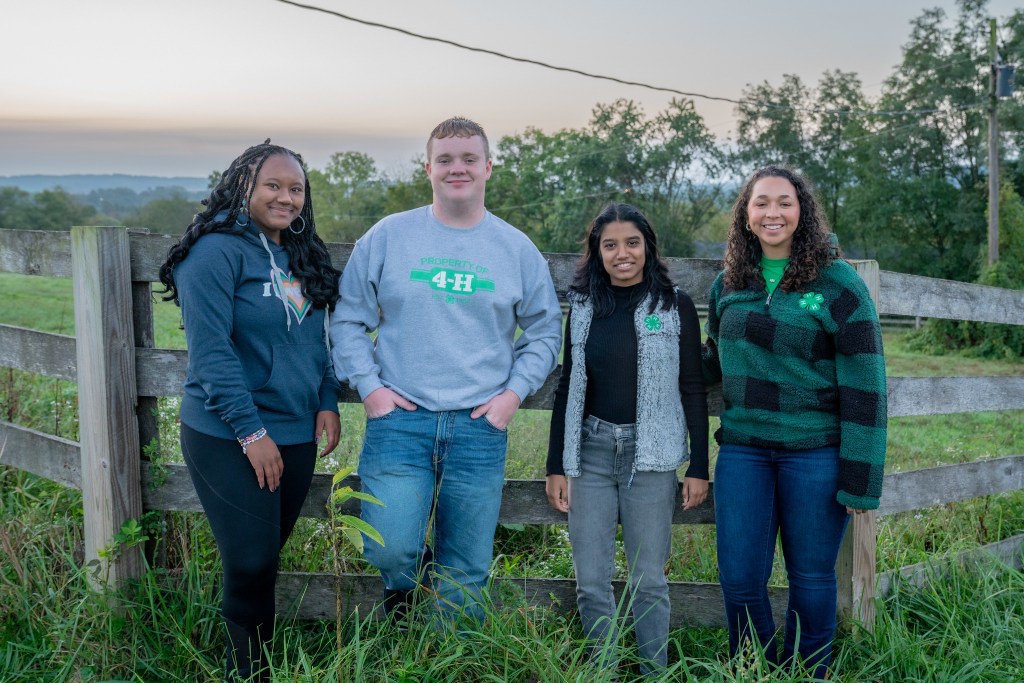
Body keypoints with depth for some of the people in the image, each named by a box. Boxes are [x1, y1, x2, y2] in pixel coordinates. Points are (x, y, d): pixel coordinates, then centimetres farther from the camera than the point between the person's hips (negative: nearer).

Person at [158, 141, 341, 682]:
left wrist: (327, 402, 5)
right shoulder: (218, 251, -12)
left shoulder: (304, 257, 11)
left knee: (266, 557, 14)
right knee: (252, 565, -5)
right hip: (229, 438, -6)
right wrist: (251, 432, -18)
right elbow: (211, 353, -17)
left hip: (296, 435, 6)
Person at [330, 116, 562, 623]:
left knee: (465, 577, 8)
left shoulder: (517, 249, 6)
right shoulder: (388, 236, 3)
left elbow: (544, 332, 12)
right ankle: (405, 585, 23)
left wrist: (514, 392, 0)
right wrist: (368, 386, -4)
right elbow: (348, 318, 6)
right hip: (399, 420, -1)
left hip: (480, 429, 1)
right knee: (389, 552, -12)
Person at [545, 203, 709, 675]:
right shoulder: (583, 306, 8)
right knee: (590, 581, 5)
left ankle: (654, 674, 18)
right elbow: (567, 388, 10)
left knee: (648, 580, 2)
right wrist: (556, 466, 7)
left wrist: (699, 467, -3)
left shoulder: (675, 306, 1)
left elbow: (693, 390, 1)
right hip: (591, 451, 3)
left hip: (649, 456, -2)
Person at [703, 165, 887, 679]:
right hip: (742, 449, 4)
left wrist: (859, 479, -11)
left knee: (811, 577, 9)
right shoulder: (727, 285, 7)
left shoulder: (837, 283, -6)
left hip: (814, 453, -3)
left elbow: (864, 386, -8)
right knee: (739, 579, 5)